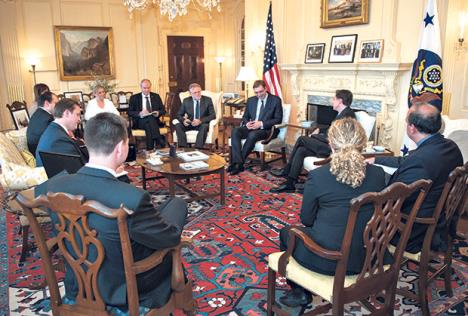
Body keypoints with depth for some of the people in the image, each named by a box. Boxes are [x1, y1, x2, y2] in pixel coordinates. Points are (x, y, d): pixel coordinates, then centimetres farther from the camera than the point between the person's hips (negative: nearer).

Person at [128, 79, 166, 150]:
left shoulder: (156, 96, 18)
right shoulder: (134, 98, 11)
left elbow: (163, 110, 15)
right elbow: (130, 112, 3)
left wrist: (158, 113, -9)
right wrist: (140, 113, -16)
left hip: (154, 120, 2)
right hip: (140, 122, -1)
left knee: (148, 125, -36)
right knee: (150, 118, -35)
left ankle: (150, 149, -40)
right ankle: (160, 141, -43)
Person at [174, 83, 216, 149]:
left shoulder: (208, 100, -3)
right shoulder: (186, 101, 3)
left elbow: (213, 115, -9)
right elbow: (179, 115, 5)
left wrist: (200, 121, -25)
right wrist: (183, 120, -20)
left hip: (202, 124, -2)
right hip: (190, 124, 2)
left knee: (204, 126, -37)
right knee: (177, 126, -25)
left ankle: (198, 149, -39)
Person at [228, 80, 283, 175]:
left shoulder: (276, 100, 0)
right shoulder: (251, 100, 14)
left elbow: (278, 119, -6)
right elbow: (245, 116, 19)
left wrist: (261, 124, -18)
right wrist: (246, 123, -7)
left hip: (267, 129, -5)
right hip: (251, 128, 5)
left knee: (252, 135, -37)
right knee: (235, 131, -25)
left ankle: (238, 164, -27)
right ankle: (238, 162, -34)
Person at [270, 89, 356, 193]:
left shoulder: (347, 114, -14)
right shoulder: (343, 113, 17)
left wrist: (315, 135, -6)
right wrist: (320, 130, 11)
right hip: (331, 147, 10)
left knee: (302, 139, -10)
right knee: (301, 150, -3)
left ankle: (287, 170, 1)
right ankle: (290, 183, -2)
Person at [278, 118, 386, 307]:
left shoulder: (317, 176, -17)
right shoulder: (378, 175, -7)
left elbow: (306, 220, -4)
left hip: (326, 260, -4)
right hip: (365, 258, 5)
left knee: (286, 232, 26)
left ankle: (301, 292, 34)